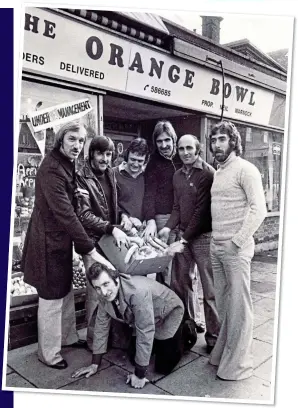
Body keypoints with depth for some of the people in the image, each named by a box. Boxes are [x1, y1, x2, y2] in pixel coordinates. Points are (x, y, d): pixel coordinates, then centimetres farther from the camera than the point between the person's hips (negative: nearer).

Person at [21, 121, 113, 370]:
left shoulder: (67, 164, 7)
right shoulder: (51, 169, -24)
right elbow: (65, 213, -29)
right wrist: (89, 249, -29)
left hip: (61, 237, 9)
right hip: (48, 240, -9)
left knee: (66, 291, 20)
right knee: (52, 297, 5)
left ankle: (68, 337, 40)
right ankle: (48, 354, 24)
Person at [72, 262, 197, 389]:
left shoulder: (138, 291, -42)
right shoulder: (104, 295, -20)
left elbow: (144, 333, -36)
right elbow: (101, 326, -6)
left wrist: (140, 375, -28)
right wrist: (95, 364, -3)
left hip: (169, 313, -6)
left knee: (163, 367, -6)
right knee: (134, 358, 7)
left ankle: (185, 332, 16)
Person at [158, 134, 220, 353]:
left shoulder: (208, 173, -10)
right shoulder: (178, 175, 13)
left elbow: (202, 210, -14)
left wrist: (186, 237, -13)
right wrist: (169, 227, -1)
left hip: (203, 236, -7)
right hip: (183, 236, 7)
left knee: (210, 288, 0)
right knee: (180, 283, 12)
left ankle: (214, 335, 13)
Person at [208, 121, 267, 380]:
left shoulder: (245, 169, -7)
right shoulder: (218, 173, 16)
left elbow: (259, 209, -15)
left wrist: (237, 242, -16)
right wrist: (216, 241, 7)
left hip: (236, 249, -7)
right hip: (216, 248, 7)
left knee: (239, 306, 1)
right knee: (222, 305, 15)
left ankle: (238, 364, 13)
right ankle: (222, 353, 29)